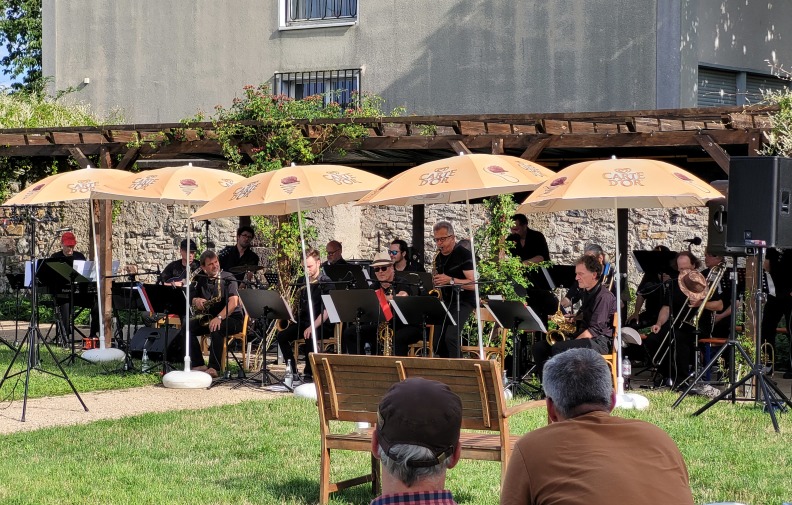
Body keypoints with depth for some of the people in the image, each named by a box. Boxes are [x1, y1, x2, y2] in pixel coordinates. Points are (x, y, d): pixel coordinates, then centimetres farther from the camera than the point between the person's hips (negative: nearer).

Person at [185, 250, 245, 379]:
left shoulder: (227, 278, -10)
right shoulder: (201, 280, 8)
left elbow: (233, 302, -23)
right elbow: (190, 298, 11)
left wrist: (219, 317, -37)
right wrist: (195, 300, -14)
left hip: (232, 318, -6)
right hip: (208, 317, 6)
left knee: (216, 328, -37)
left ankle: (213, 368, -34)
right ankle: (198, 365, -15)